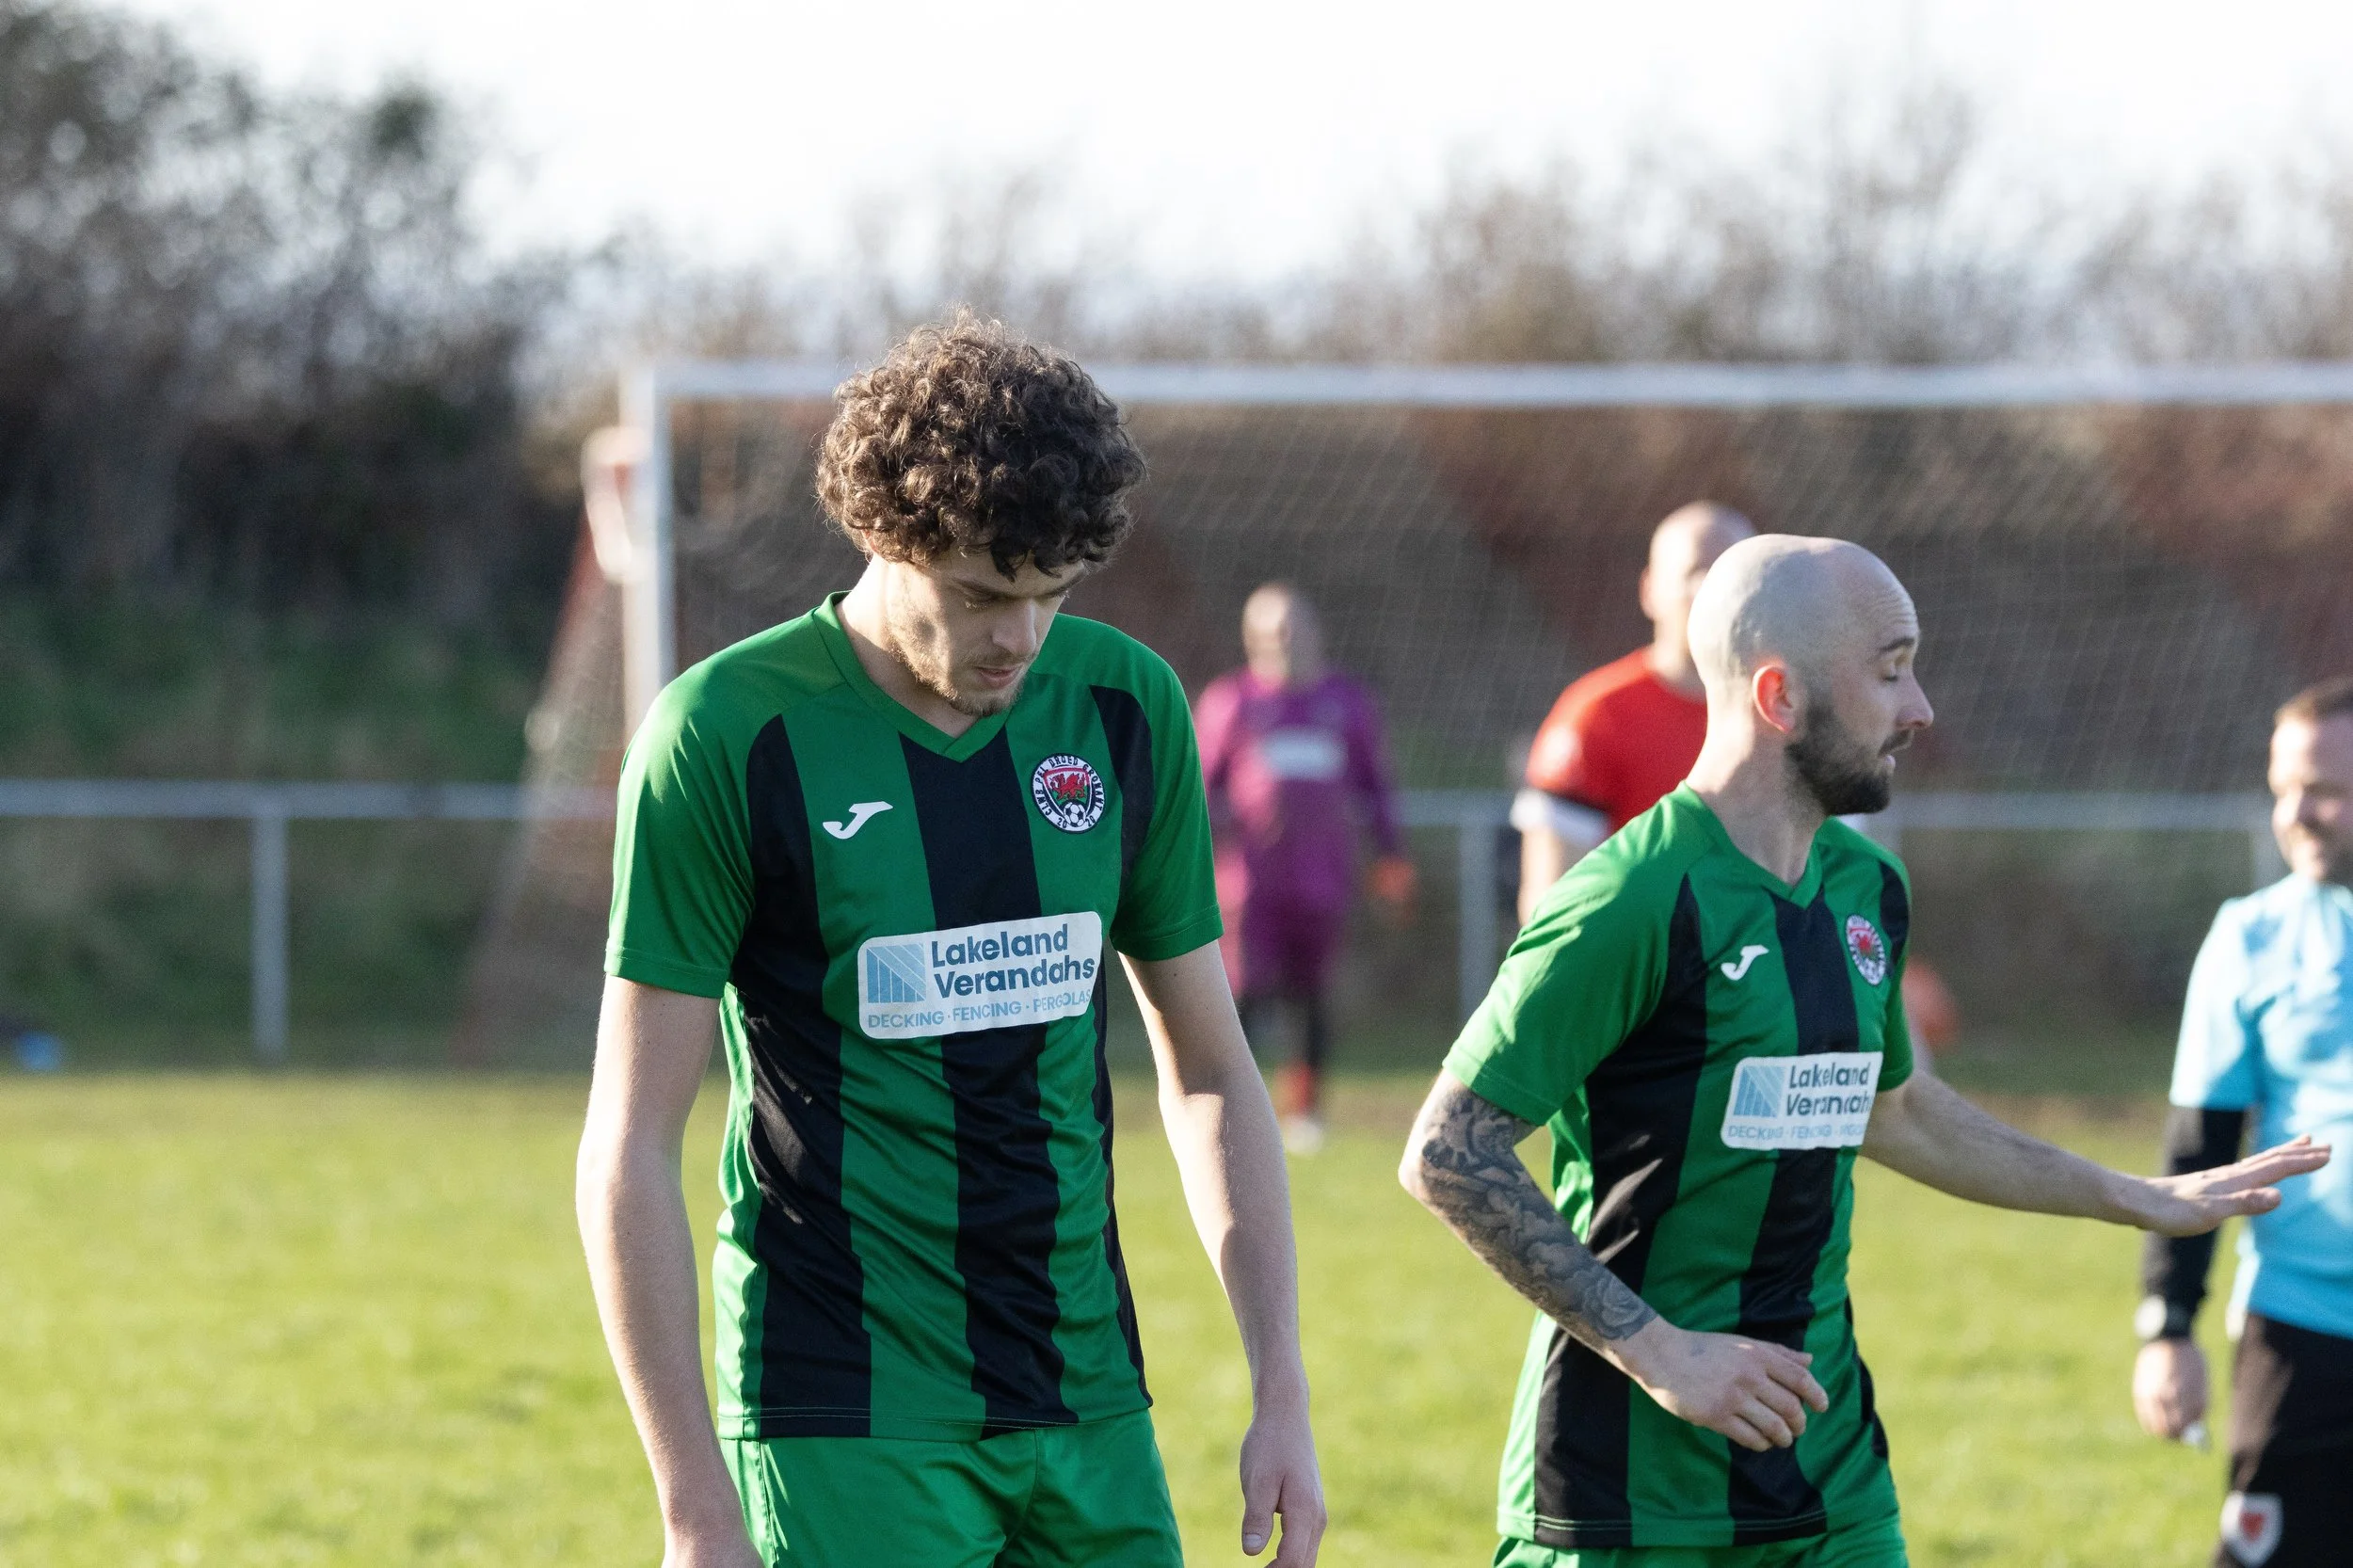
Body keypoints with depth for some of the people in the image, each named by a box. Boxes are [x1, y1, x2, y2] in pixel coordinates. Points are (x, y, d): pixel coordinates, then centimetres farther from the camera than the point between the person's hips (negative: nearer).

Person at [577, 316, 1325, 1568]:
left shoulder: (1125, 706, 4)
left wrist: (1281, 1393, 8)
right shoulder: (727, 737, -10)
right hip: (846, 1428, -5)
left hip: (1086, 1410, 5)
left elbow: (1208, 1070, 14)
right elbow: (628, 1150, -8)